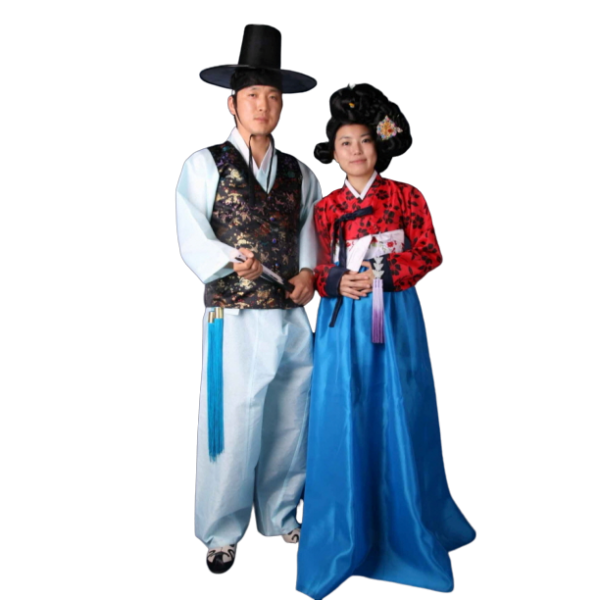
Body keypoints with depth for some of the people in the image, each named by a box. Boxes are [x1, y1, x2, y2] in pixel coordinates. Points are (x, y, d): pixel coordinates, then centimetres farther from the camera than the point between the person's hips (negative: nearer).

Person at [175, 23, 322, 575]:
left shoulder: (299, 173, 15)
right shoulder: (205, 165, 1)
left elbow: (311, 230, 13)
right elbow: (193, 239, -9)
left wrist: (308, 272, -5)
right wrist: (232, 261, -26)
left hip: (293, 319, 5)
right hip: (234, 319, -4)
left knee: (289, 424, 13)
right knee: (232, 427, 0)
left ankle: (279, 518, 34)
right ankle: (222, 534, 21)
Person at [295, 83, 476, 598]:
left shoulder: (407, 196, 4)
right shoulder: (325, 208, 9)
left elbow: (430, 254, -2)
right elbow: (318, 270, 8)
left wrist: (381, 273, -15)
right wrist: (339, 282, -14)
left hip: (395, 320, -1)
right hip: (342, 324, 2)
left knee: (398, 422, 4)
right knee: (343, 424, 3)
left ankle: (407, 532, 24)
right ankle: (346, 542, 20)